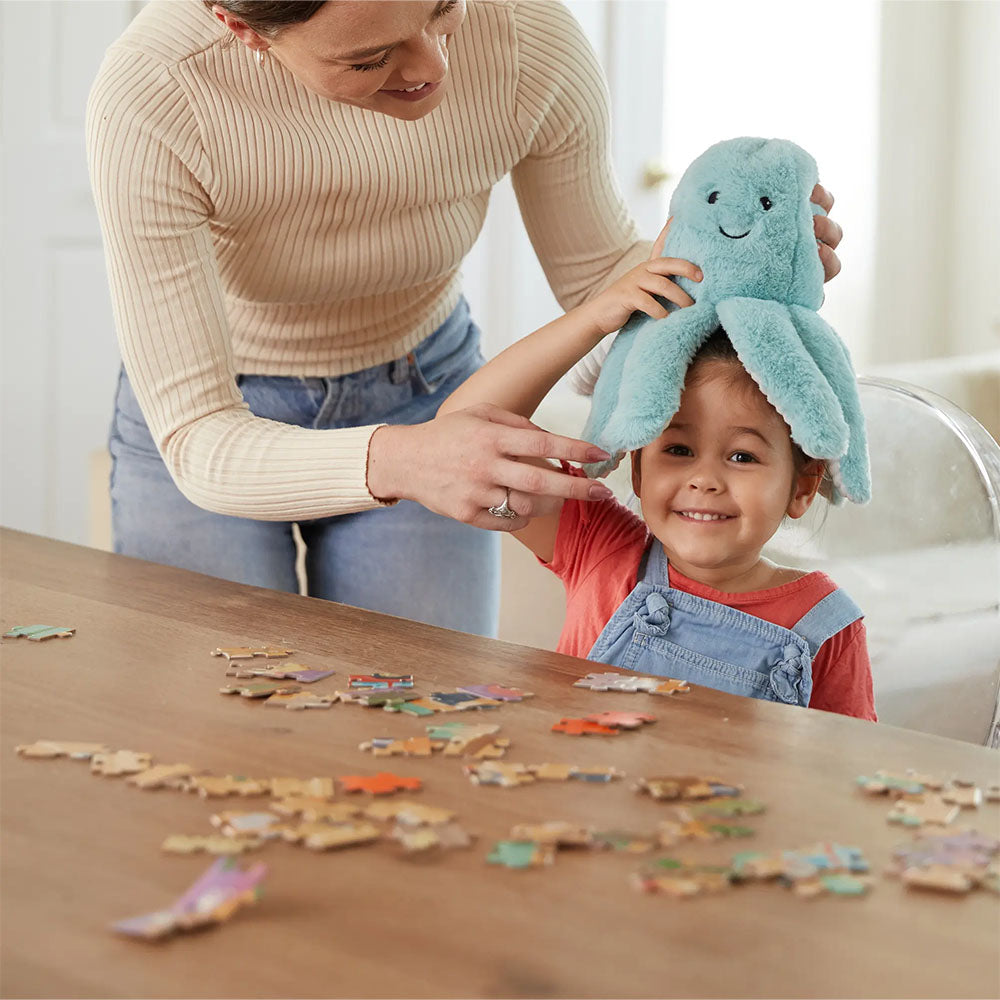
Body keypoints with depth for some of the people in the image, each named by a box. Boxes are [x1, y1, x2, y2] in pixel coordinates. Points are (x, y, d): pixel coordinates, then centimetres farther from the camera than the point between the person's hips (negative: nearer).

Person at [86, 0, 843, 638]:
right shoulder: (148, 102, -35)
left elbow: (598, 275, -9)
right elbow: (197, 445, -36)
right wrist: (394, 462, -54)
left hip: (422, 398, 2)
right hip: (218, 418, -1)